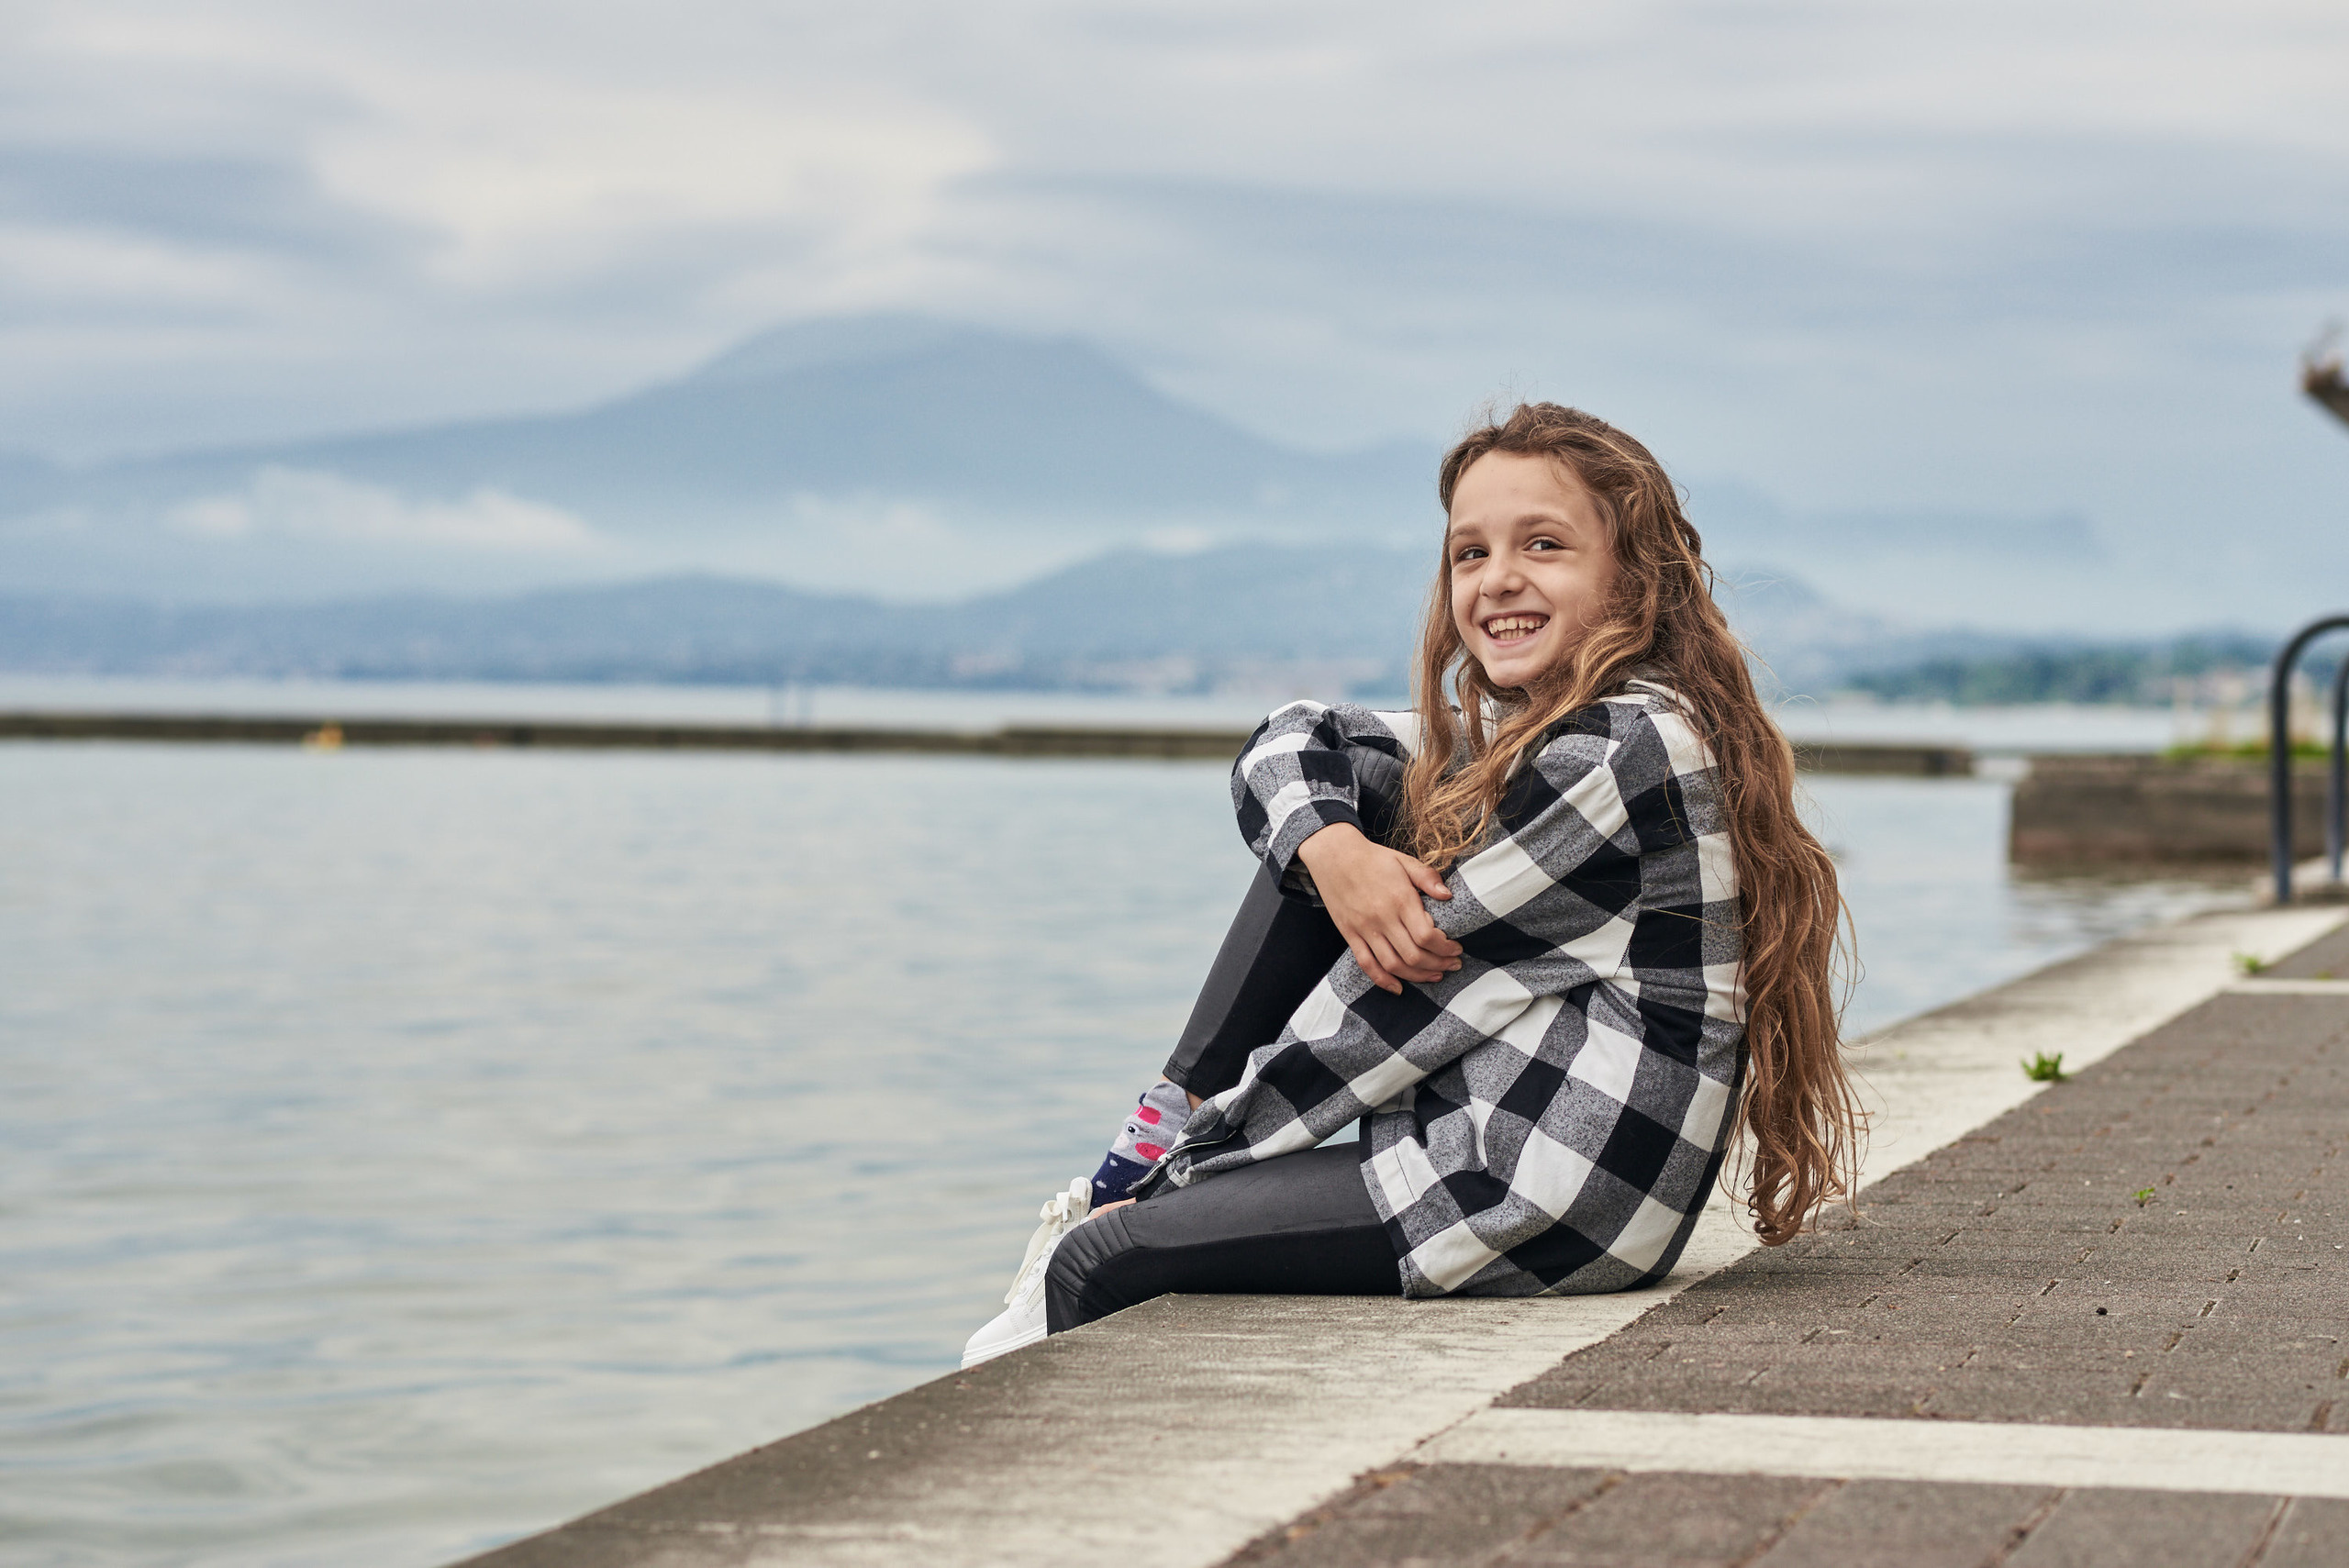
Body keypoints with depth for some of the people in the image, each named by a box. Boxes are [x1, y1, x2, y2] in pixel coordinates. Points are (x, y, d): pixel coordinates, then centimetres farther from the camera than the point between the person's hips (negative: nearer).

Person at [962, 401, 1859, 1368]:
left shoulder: (1623, 747, -16)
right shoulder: (1514, 732, 13)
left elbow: (1421, 968, -15)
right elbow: (1289, 748, 11)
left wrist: (1206, 1150, -8)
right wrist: (1333, 848, -14)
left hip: (1541, 1212, -9)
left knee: (1099, 1262, -9)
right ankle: (1167, 1129, 4)